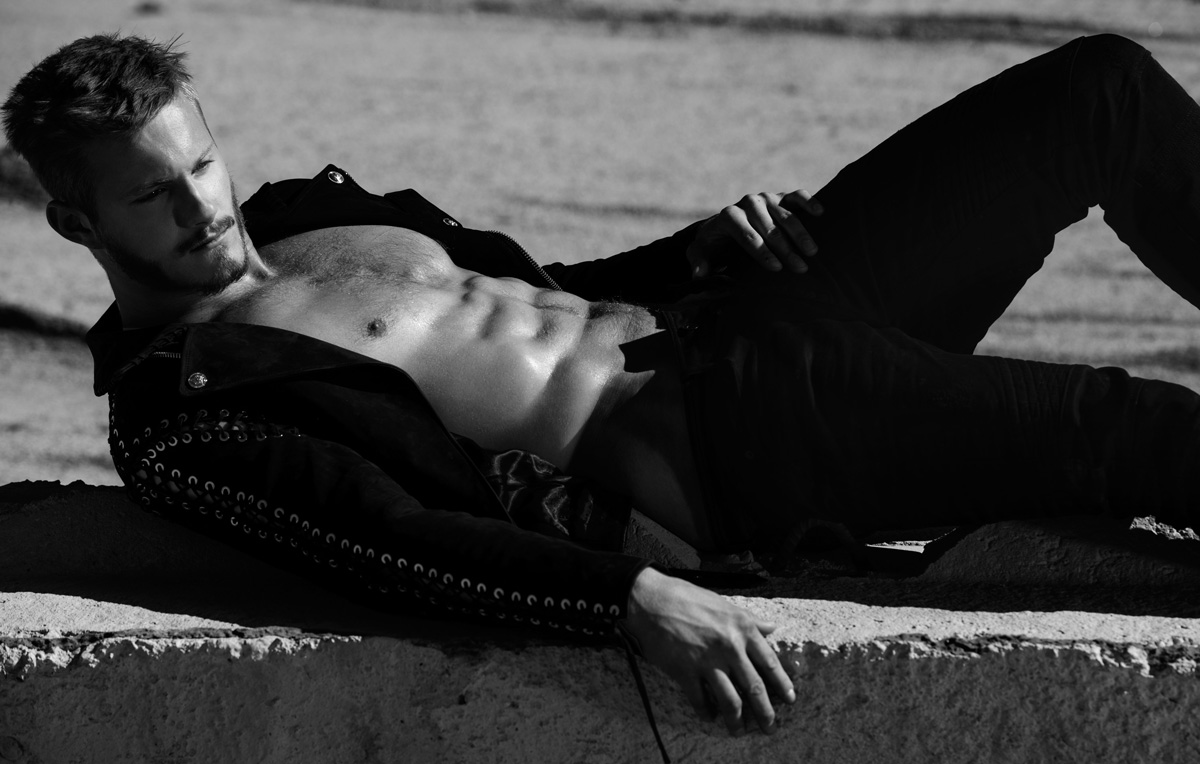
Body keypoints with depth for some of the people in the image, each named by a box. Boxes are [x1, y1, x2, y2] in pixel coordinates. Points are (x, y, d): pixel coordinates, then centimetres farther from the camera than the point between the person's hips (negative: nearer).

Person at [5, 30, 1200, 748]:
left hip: (728, 309, 9)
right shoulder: (176, 416, -10)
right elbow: (389, 542, -23)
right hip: (710, 432, -9)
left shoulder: (308, 214, 17)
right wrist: (632, 597, -35)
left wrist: (702, 248, 7)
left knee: (1102, 88, 6)